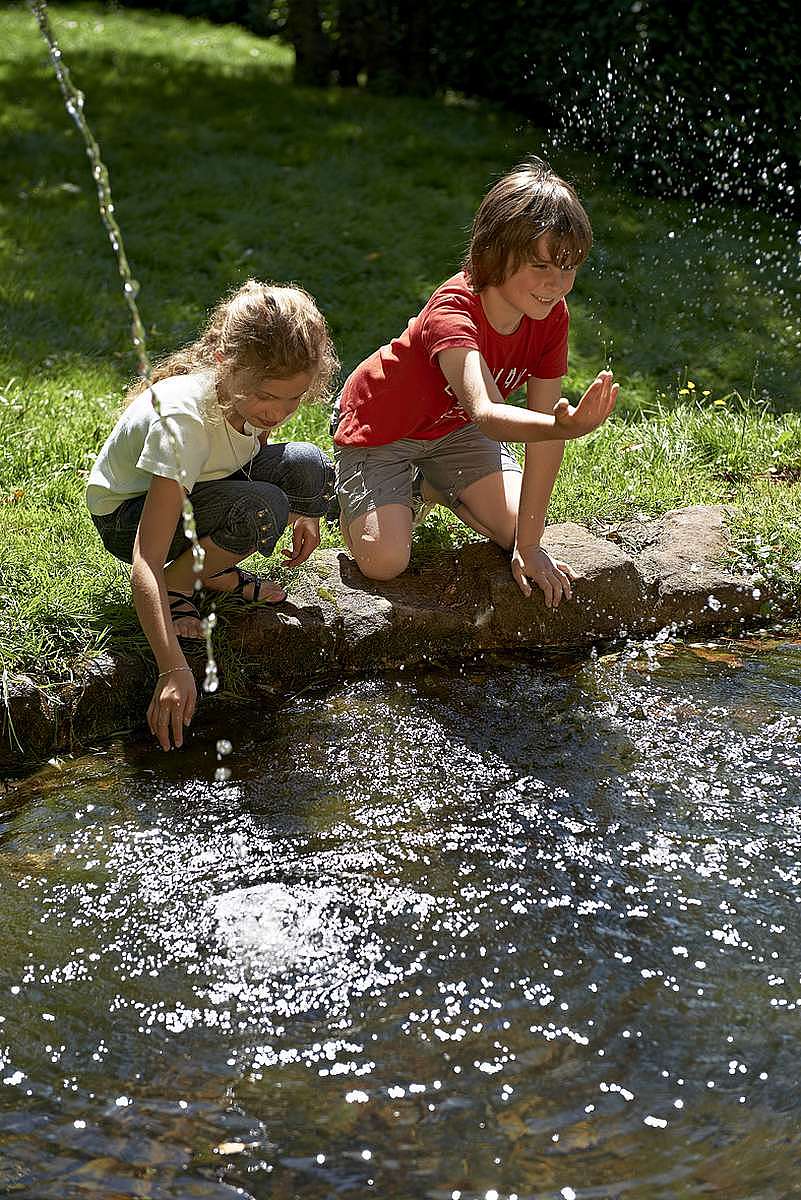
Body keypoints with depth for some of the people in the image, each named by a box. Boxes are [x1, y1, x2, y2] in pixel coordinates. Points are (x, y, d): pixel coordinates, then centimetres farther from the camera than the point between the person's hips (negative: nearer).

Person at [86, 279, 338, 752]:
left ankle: (214, 569, 1)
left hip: (205, 483, 7)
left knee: (311, 469, -19)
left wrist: (300, 510, 2)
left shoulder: (255, 387, -18)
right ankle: (179, 585, -8)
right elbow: (145, 561, -43)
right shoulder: (184, 419, -38)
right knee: (260, 511, -35)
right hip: (129, 513, -7)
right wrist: (174, 668, -50)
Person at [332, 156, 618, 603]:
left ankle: (430, 485, 21)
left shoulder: (552, 316, -20)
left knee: (516, 528, -5)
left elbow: (543, 428, -19)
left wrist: (529, 545, -20)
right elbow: (485, 414, -56)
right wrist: (562, 427, -76)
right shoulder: (452, 313, -39)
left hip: (452, 425, 6)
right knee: (384, 561, -20)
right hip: (378, 427, -5)